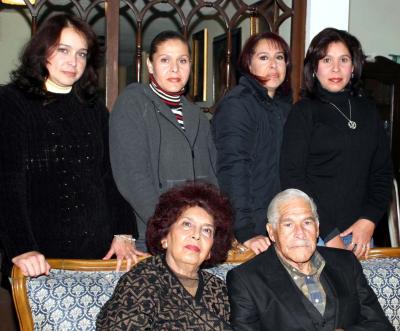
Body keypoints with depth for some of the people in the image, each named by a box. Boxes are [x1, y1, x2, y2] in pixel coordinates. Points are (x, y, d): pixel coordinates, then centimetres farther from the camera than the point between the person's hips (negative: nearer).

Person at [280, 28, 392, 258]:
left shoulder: (368, 111, 11)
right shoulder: (304, 112, -1)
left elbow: (383, 172, 10)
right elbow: (292, 177, -7)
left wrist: (369, 221, -4)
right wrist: (329, 234, -11)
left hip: (360, 232, 4)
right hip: (314, 234, -3)